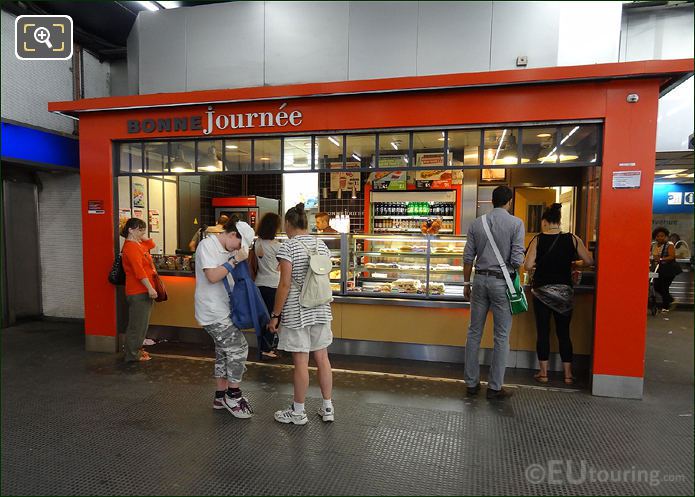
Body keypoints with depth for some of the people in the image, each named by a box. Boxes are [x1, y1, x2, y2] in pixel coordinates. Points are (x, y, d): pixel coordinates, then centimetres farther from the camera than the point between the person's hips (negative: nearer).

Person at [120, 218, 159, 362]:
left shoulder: (139, 244, 13)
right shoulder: (131, 247, -17)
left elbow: (151, 245, 29)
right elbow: (139, 270, -24)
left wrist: (142, 236, 12)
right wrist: (150, 288, -26)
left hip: (144, 291, 10)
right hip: (138, 292, -10)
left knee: (142, 323, 18)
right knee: (137, 324, -2)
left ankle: (137, 349, 29)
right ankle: (132, 355, 8)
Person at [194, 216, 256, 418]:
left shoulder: (226, 250, 11)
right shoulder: (207, 244, -14)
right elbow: (212, 276, -23)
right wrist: (235, 260, -20)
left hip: (222, 311, 9)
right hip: (213, 312, -9)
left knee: (224, 352, 15)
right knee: (238, 349, -7)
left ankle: (221, 396, 27)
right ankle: (233, 395, 8)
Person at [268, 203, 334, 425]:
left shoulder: (288, 247, -12)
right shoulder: (321, 245, 6)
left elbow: (285, 284, -15)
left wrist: (275, 314, -8)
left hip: (296, 312, -6)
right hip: (320, 310, 6)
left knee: (300, 362, 3)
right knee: (322, 358, 13)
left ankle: (298, 412, 19)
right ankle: (327, 408, 24)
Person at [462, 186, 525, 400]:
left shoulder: (476, 223, 3)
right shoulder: (516, 223, -8)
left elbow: (468, 257, 4)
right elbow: (517, 260, -13)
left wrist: (466, 283, 13)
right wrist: (511, 268, 10)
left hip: (480, 279, 4)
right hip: (502, 282, -4)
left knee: (474, 333, 12)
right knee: (501, 336, 7)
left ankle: (471, 382, 20)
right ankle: (494, 387, 13)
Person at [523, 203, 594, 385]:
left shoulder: (538, 240, -8)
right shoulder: (572, 239, -3)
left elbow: (528, 266, -12)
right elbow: (589, 261, -1)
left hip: (542, 291, -2)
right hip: (564, 291, 2)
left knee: (542, 331, 7)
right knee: (563, 332, 12)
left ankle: (543, 372, 14)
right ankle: (568, 374, 18)